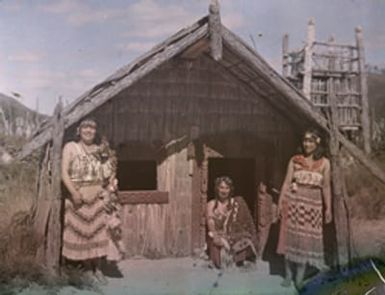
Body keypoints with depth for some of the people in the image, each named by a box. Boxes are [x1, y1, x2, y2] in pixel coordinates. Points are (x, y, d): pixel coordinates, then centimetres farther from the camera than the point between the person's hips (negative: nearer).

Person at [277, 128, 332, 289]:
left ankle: (300, 277, 12)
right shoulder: (295, 160, 3)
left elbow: (326, 187, 5)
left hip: (313, 204, 0)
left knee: (307, 239, 3)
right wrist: (280, 202, -3)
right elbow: (287, 183, 2)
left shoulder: (324, 163, 3)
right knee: (290, 236, 3)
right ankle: (288, 274, 14)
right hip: (294, 201, 0)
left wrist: (328, 208, 3)